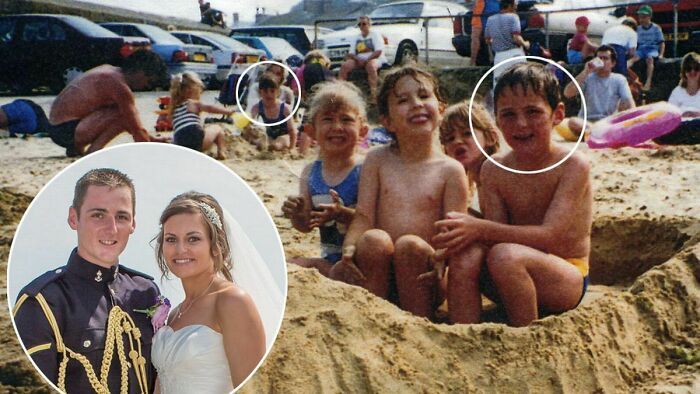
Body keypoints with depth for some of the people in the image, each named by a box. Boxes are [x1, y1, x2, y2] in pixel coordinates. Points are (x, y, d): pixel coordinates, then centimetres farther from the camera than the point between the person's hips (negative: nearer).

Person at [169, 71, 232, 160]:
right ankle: (221, 152, 5)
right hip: (196, 140, -5)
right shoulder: (193, 104, 8)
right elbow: (210, 108, -7)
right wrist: (228, 111, -6)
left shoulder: (174, 108, 27)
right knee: (217, 128, 21)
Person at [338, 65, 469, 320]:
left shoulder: (450, 170, 4)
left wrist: (441, 258, -25)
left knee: (410, 244, -30)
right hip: (379, 271, 1)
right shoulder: (377, 161, 10)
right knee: (374, 239, -28)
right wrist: (349, 248, -18)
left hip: (420, 277, -1)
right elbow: (363, 216, 3)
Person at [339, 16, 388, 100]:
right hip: (359, 60, 5)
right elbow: (351, 53, 12)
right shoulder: (356, 38, 21)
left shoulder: (375, 35, 7)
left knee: (371, 65, -40)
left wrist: (367, 60, -18)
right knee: (345, 65, -22)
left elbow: (378, 51, -6)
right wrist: (358, 59, -10)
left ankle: (373, 92, -46)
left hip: (374, 59, -4)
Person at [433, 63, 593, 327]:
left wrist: (480, 229, -29)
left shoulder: (572, 165, -12)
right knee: (464, 260, -23)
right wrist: (463, 233, -27)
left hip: (568, 278, -4)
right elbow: (498, 236, -4)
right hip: (517, 276, 4)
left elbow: (550, 236, -21)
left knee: (505, 256, -31)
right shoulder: (494, 170, 3)